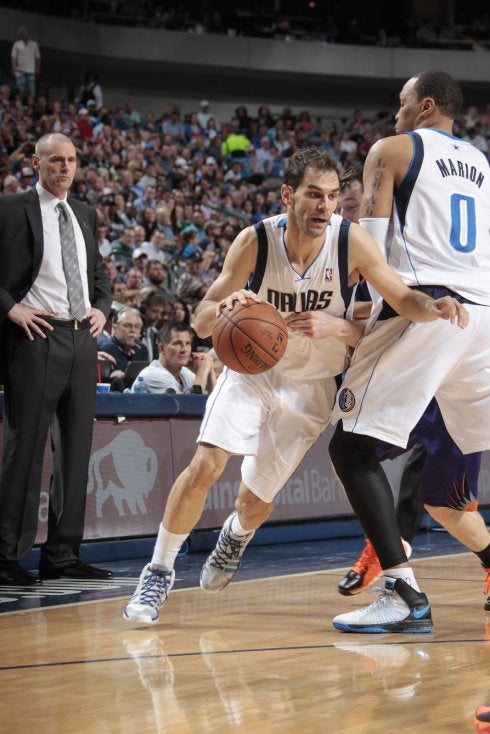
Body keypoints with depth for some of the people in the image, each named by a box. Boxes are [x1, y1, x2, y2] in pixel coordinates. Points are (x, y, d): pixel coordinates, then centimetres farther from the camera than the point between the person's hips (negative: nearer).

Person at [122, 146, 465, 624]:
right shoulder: (255, 241, -20)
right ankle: (159, 570, -1)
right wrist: (226, 308, -41)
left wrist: (436, 308, -43)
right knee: (205, 465, -21)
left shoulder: (350, 241, -22)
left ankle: (235, 536, 41)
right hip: (252, 368, 0)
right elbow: (202, 322, -17)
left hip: (310, 385, 0)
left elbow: (404, 302, -19)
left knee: (255, 500, 2)